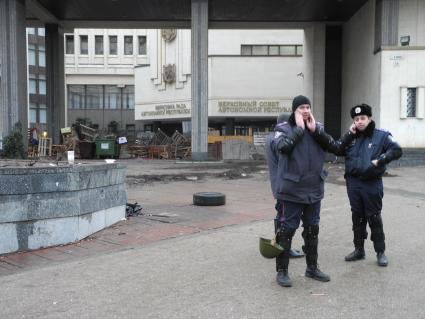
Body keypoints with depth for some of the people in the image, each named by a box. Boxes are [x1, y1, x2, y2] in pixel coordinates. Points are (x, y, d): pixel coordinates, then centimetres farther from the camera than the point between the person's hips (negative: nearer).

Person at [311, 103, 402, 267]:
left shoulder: (381, 135, -2)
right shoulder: (351, 138, 10)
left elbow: (397, 150, -9)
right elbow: (335, 148, -3)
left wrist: (379, 161, -17)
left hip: (372, 184, -4)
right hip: (353, 183, 4)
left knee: (374, 218, 3)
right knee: (357, 217, 13)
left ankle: (380, 252, 17)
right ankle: (359, 249, 26)